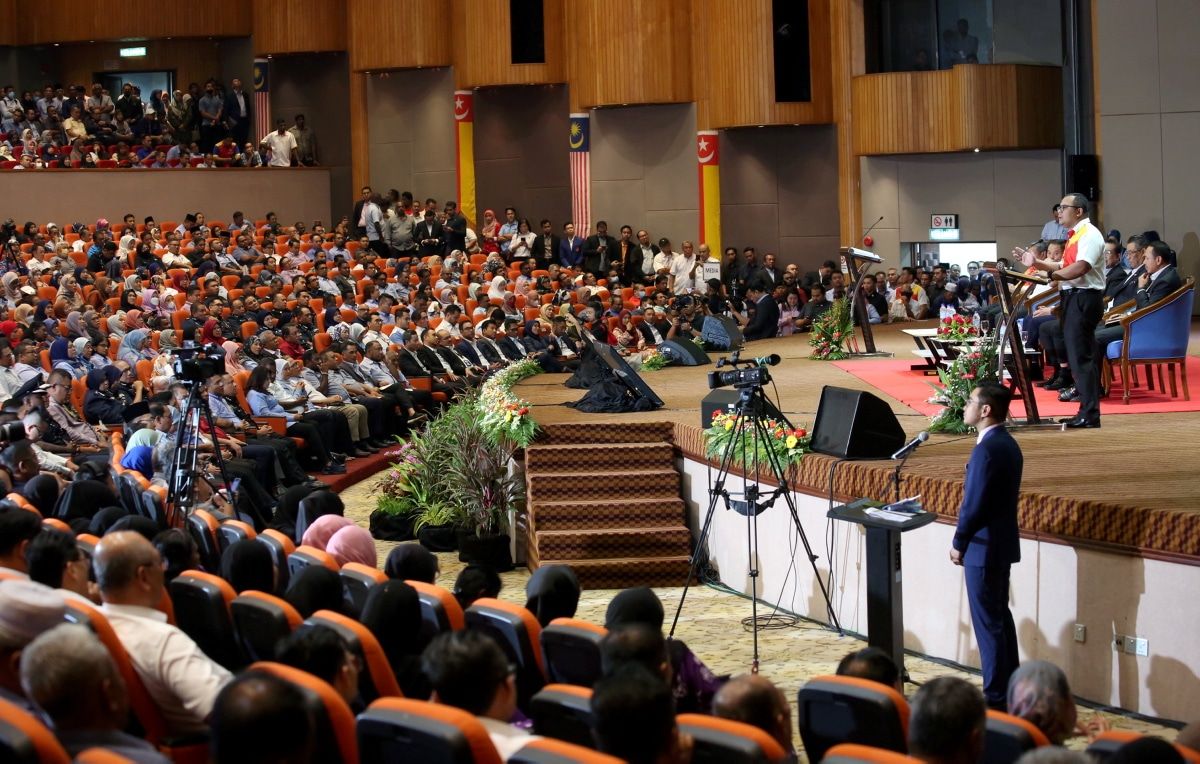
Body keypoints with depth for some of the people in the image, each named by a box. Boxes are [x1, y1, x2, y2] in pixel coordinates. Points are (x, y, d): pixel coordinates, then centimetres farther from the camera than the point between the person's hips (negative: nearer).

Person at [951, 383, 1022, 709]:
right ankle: (1011, 689, 25)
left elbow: (974, 503, -23)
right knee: (1000, 616, 17)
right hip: (1002, 544, 10)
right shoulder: (1007, 444, 10)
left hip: (984, 548, -10)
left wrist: (959, 543, -10)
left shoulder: (987, 449, -22)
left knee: (988, 622, -3)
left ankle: (995, 696, 2)